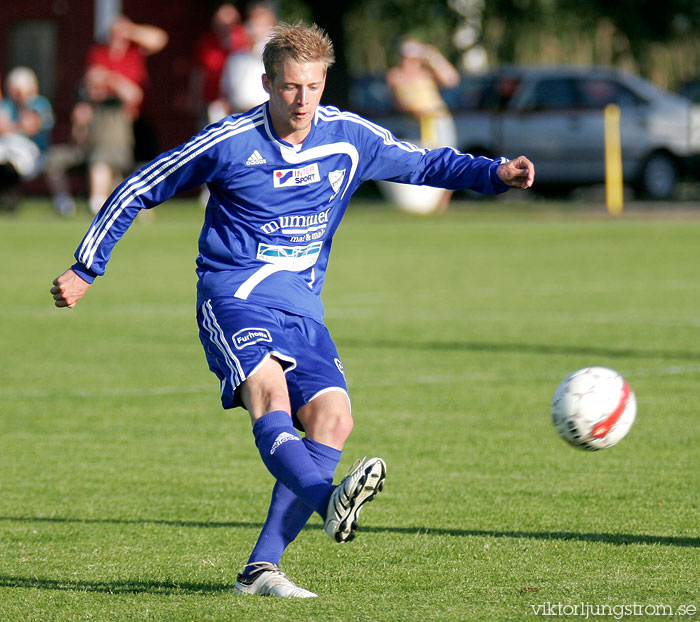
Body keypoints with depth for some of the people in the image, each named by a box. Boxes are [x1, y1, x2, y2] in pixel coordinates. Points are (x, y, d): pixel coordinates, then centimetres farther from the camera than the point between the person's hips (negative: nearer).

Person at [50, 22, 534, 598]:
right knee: (268, 388, -32)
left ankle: (261, 568, -14)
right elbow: (139, 190, 3)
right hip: (232, 296, -5)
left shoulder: (350, 137, 3)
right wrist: (85, 269, 6)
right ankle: (330, 502, -57)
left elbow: (426, 163, 16)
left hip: (301, 307, 5)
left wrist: (496, 173, -2)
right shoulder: (229, 142, -7)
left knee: (333, 418, -15)